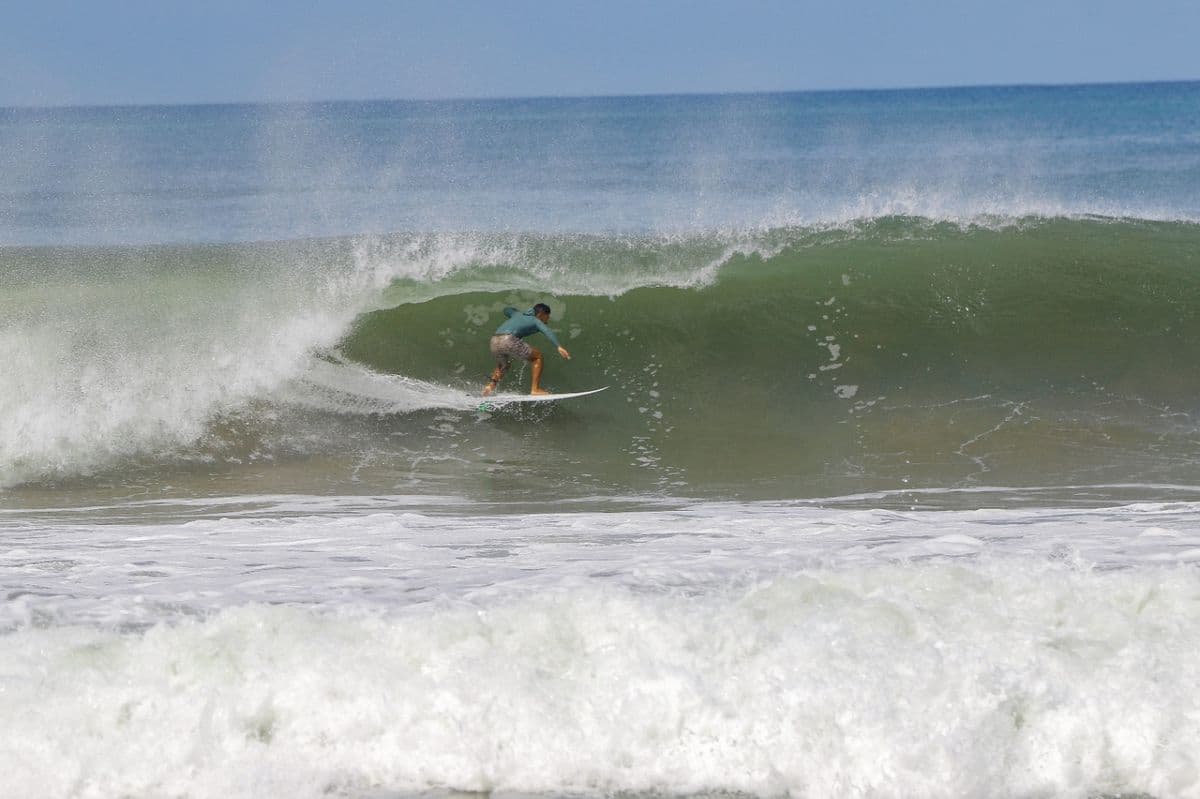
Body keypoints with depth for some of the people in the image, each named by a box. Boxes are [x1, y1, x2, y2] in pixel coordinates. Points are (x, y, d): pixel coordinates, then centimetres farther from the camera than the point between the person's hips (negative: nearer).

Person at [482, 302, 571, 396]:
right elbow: (547, 332, -7)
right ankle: (535, 389, 0)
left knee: (503, 365, 36)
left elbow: (506, 310, 53)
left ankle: (491, 384, 11)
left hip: (495, 341, 7)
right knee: (538, 357, 9)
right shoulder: (536, 321, 14)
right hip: (509, 340, -7)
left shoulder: (518, 314, 32)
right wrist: (559, 347, -20)